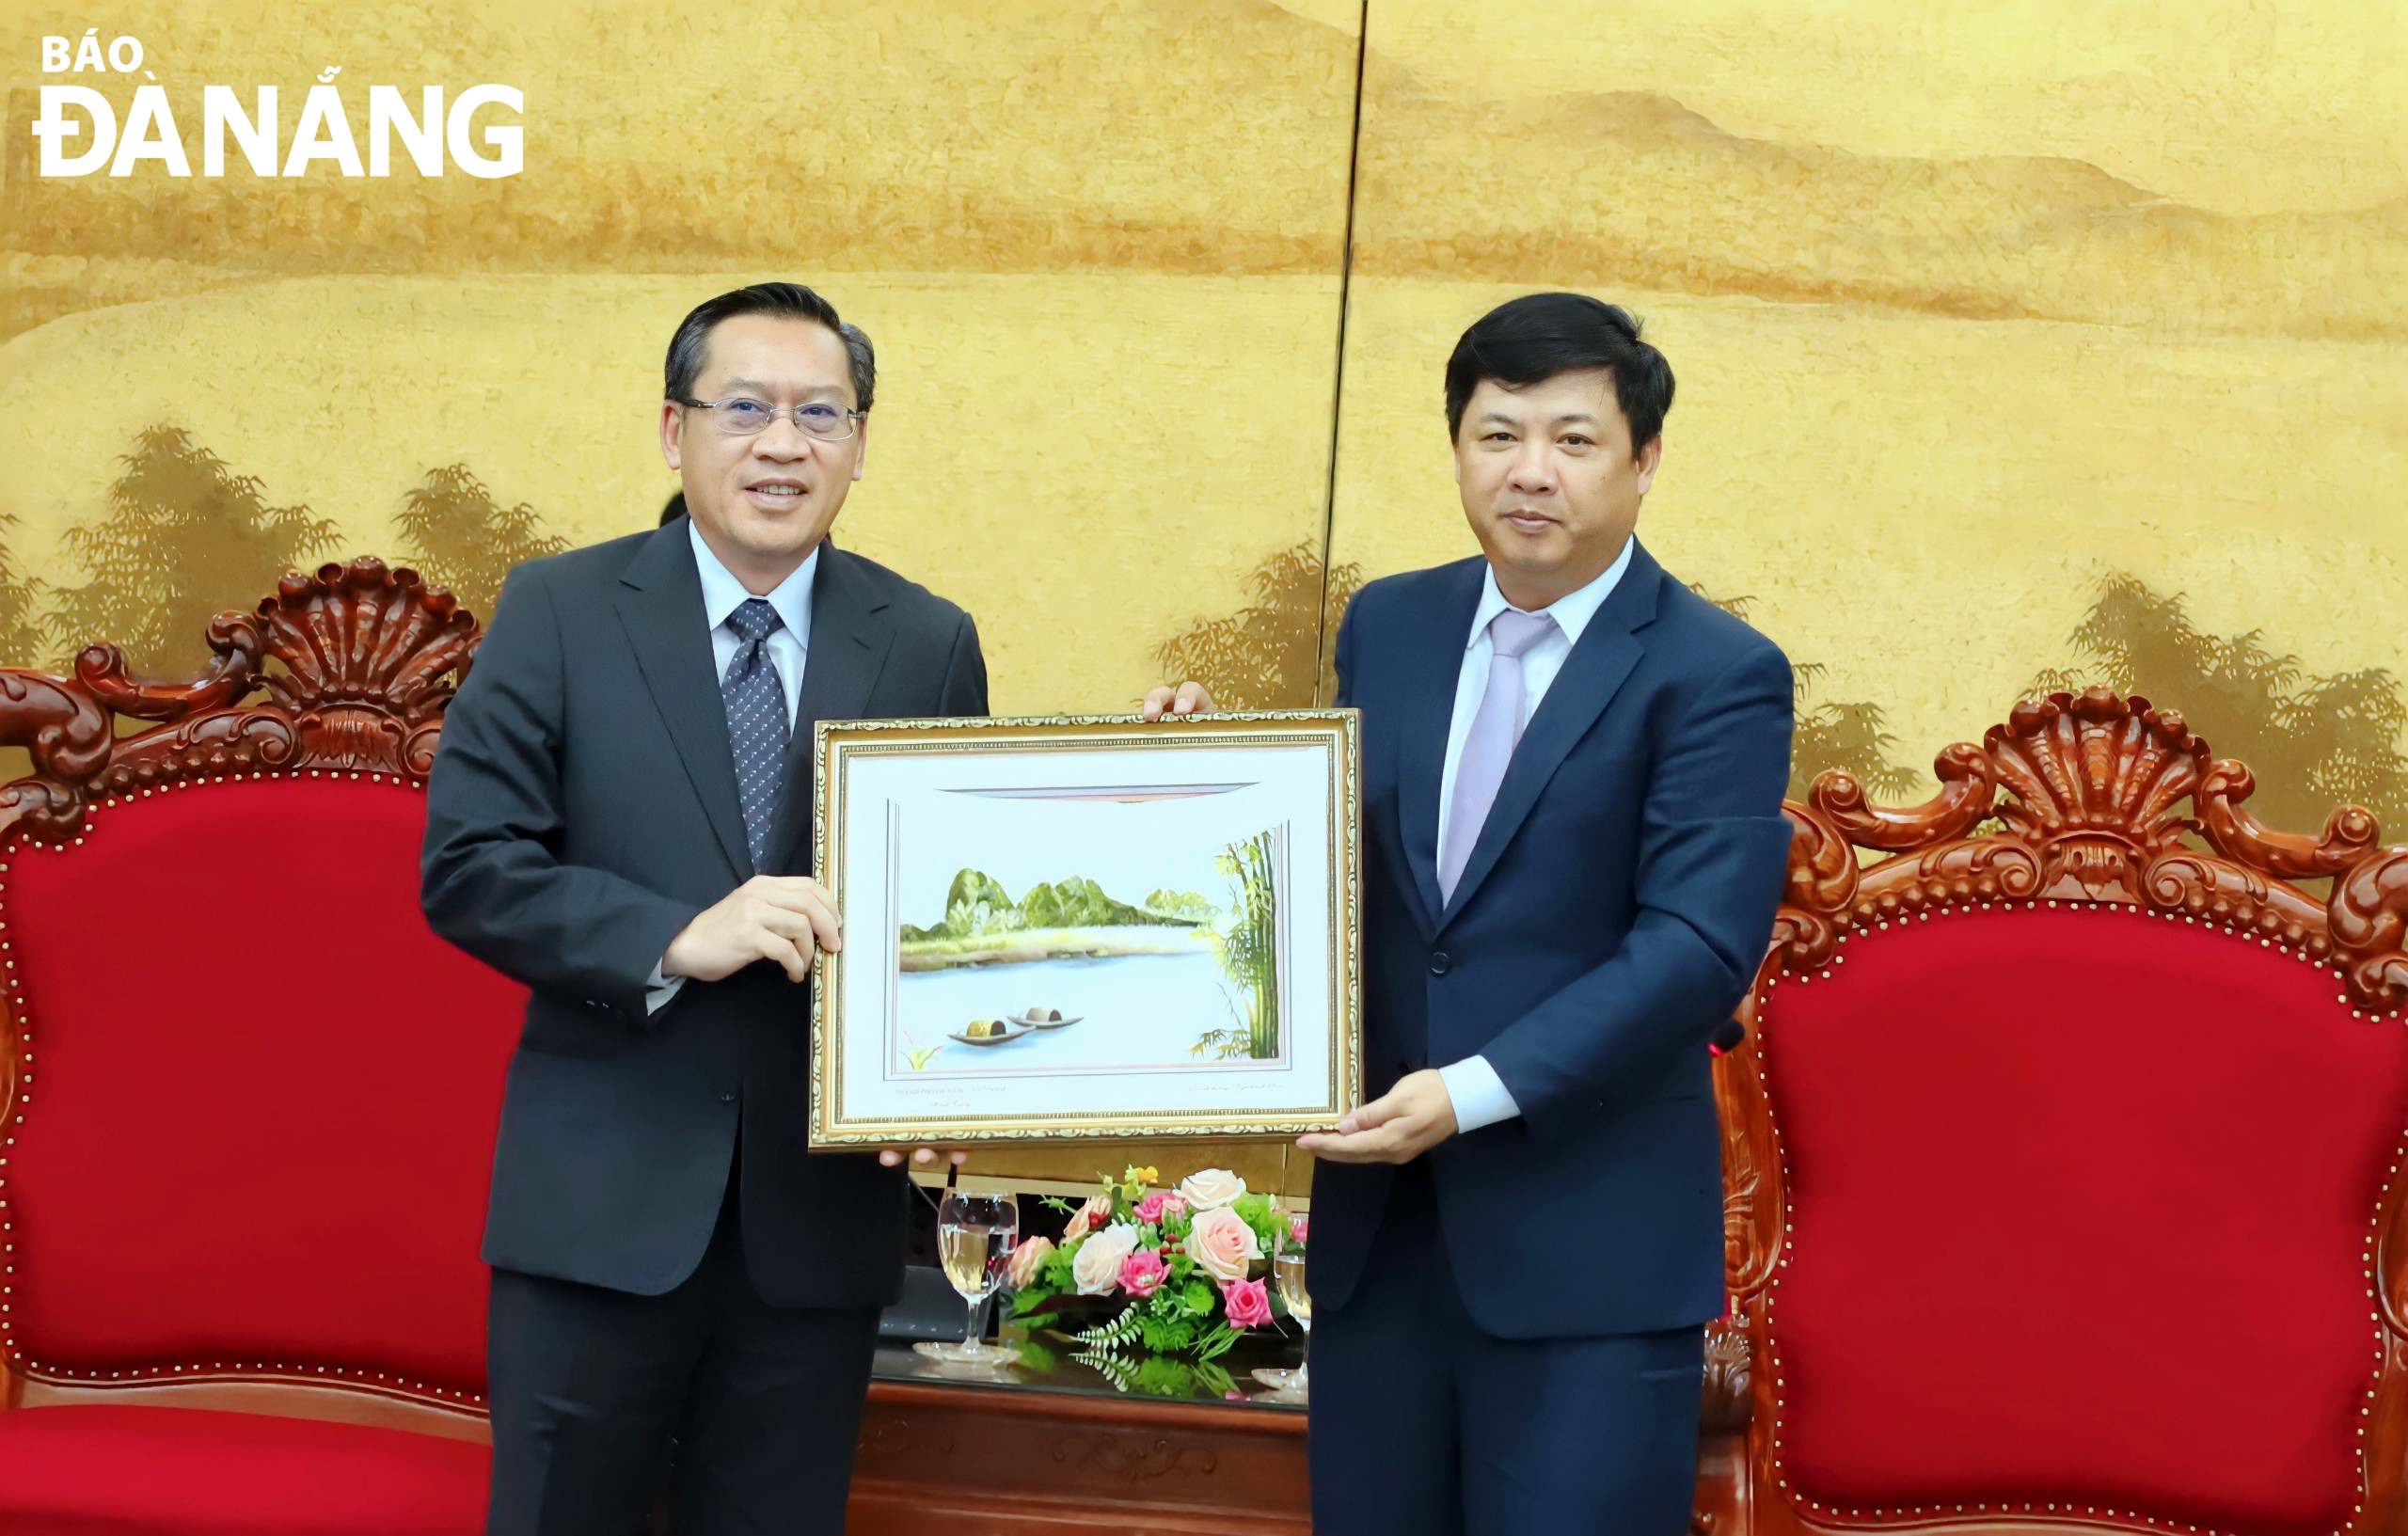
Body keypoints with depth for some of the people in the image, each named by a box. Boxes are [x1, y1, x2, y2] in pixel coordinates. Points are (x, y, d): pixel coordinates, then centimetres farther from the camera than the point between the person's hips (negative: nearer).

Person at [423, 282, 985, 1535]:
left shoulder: (931, 646, 4)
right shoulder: (559, 612, -1)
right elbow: (466, 869, -7)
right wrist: (675, 939, -20)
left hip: (820, 1208, 2)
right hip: (599, 1197, -2)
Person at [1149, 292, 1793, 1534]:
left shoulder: (1718, 675, -8)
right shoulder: (1387, 626, 10)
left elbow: (1701, 944, -16)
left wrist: (1477, 1092, -22)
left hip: (1591, 1245, -5)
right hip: (1378, 1215, 5)